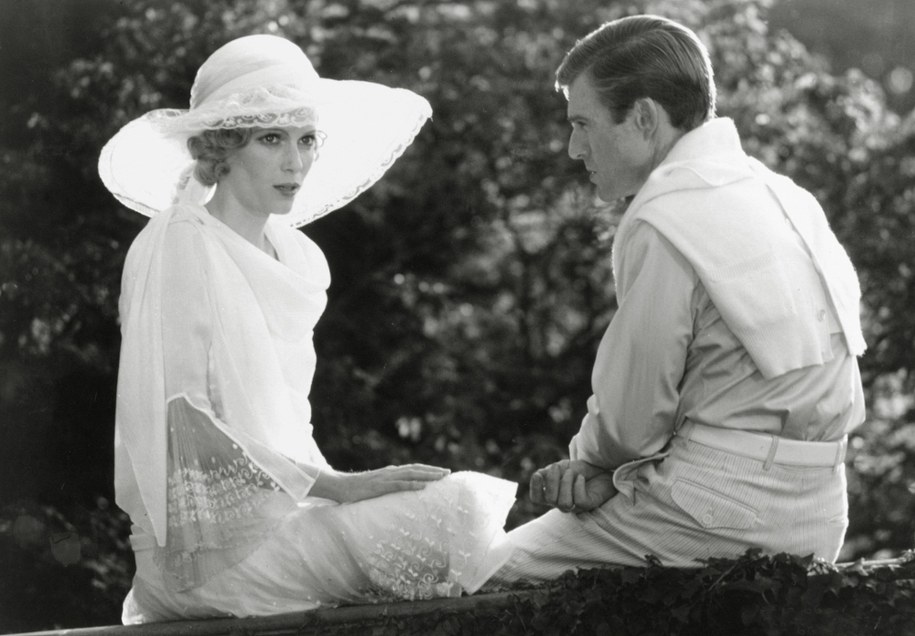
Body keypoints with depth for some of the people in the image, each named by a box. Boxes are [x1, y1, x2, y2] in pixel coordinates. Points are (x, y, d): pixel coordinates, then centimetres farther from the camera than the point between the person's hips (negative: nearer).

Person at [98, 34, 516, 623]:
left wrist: (337, 484, 3)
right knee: (447, 511, -20)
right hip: (209, 541, -7)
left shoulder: (298, 258, 15)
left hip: (282, 506, 7)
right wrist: (332, 485, -19)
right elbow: (184, 425, -15)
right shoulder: (178, 248, -8)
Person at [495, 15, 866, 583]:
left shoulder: (663, 224, -14)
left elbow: (630, 414, -8)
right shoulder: (775, 193, 15)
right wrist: (600, 470, 6)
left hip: (727, 518, -9)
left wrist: (593, 462, 14)